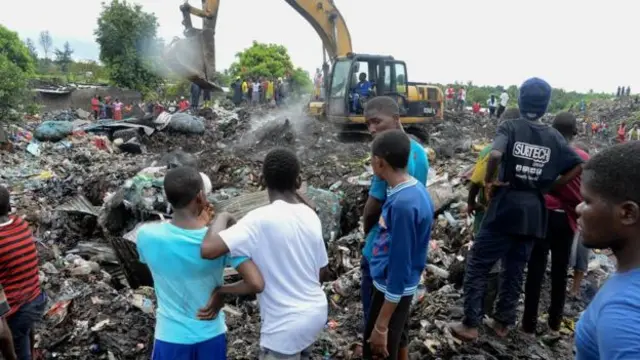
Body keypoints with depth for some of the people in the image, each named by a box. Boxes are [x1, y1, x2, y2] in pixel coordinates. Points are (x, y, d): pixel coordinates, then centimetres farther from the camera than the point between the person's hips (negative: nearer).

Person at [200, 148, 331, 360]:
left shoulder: (260, 220, -23)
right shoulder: (310, 216, -3)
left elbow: (208, 249, -33)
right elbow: (323, 273, 6)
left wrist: (222, 218, -14)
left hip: (286, 325, -7)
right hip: (316, 312, 7)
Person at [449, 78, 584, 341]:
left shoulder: (511, 127, -6)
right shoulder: (554, 138, 7)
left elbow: (495, 155, -25)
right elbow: (577, 166, 6)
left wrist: (488, 181, -11)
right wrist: (549, 187, 8)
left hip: (505, 208, -4)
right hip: (533, 213, 5)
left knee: (477, 266, 5)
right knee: (515, 270, 16)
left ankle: (470, 325, 9)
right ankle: (502, 323, 27)